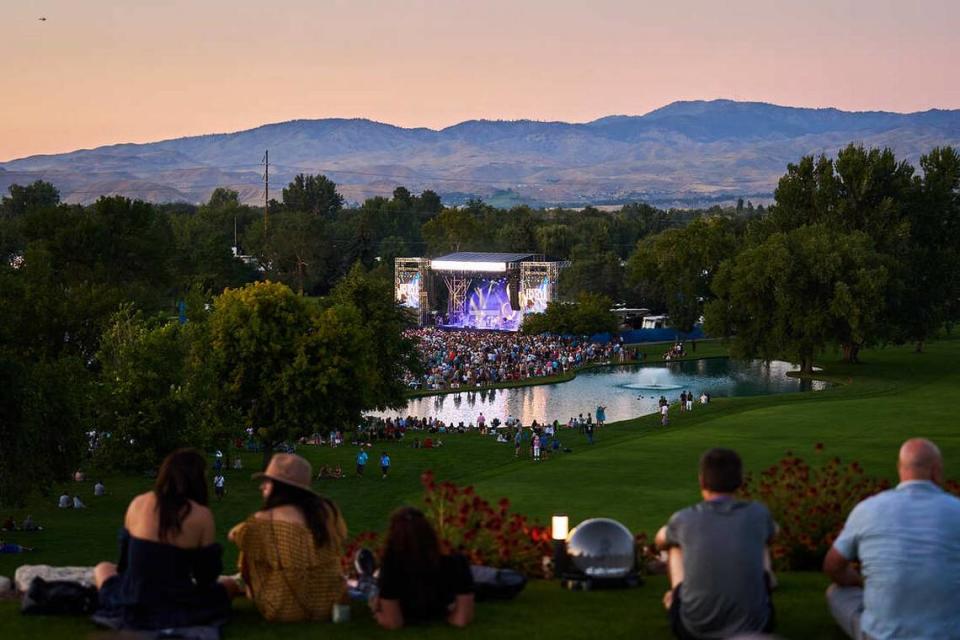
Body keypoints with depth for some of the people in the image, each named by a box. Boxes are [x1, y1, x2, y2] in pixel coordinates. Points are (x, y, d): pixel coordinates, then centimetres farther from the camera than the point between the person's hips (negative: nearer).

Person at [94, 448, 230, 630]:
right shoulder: (201, 515, -13)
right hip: (177, 611, -1)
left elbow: (126, 558, 10)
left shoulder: (138, 504, -4)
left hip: (131, 607, 1)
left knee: (103, 569, 32)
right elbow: (207, 575, -5)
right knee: (220, 595, 28)